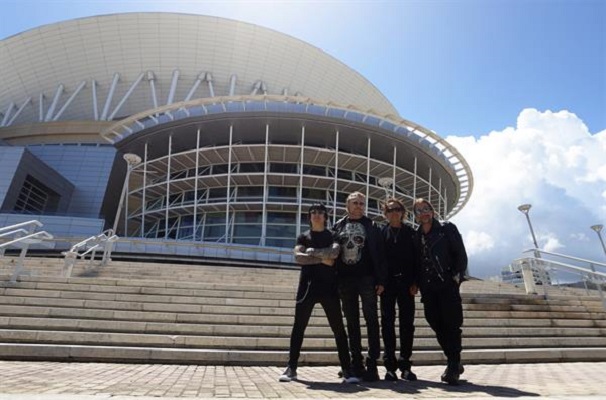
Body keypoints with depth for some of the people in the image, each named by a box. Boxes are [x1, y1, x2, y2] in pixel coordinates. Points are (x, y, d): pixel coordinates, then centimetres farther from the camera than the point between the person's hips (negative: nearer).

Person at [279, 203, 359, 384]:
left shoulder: (332, 235, 10)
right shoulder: (303, 236, 11)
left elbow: (335, 252, -13)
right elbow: (298, 257, -7)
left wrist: (313, 252, -10)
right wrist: (322, 259, -11)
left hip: (328, 286, 0)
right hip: (307, 285, 1)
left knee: (338, 328, 1)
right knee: (298, 327, 4)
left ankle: (347, 370, 8)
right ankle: (291, 368, 14)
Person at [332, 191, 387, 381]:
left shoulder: (371, 226, 5)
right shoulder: (338, 226, 10)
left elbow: (379, 254, 1)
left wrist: (381, 280, -7)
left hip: (367, 279, -2)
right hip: (345, 280, 2)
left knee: (371, 320, -1)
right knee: (352, 322, 9)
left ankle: (372, 363, 7)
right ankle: (356, 363, 19)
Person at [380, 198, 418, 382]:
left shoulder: (410, 232, 6)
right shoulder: (381, 232, 7)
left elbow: (416, 258, 3)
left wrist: (414, 282, -5)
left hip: (405, 282, 0)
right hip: (388, 283, 0)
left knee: (407, 322, 4)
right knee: (387, 322, 2)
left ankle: (405, 364, 15)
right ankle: (390, 365, 10)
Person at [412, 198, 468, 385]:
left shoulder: (447, 229, 2)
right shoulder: (416, 236, 12)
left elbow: (461, 254, -2)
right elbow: (416, 263, 13)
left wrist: (457, 276, -10)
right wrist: (418, 284, 4)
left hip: (447, 285, -4)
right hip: (428, 288, 4)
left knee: (451, 324, -5)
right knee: (437, 326, 7)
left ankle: (453, 367, 4)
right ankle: (454, 363, 24)